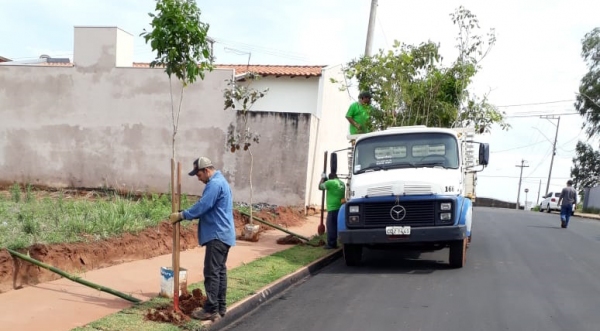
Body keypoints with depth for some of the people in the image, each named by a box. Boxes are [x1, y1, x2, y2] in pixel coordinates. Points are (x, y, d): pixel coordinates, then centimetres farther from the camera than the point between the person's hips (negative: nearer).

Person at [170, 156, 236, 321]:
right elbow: (207, 208, 21)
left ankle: (211, 310, -4)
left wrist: (182, 215, -11)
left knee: (211, 272, -7)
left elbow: (202, 206, -21)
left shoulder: (214, 184, -15)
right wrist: (187, 214, 11)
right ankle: (220, 307, 19)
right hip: (223, 234, 11)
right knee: (220, 270, 13)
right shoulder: (220, 181, 19)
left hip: (217, 235, -11)